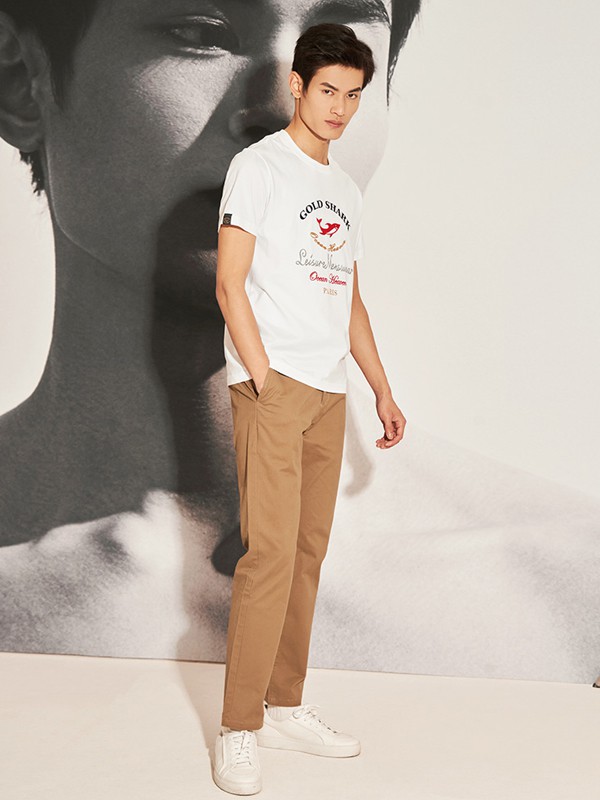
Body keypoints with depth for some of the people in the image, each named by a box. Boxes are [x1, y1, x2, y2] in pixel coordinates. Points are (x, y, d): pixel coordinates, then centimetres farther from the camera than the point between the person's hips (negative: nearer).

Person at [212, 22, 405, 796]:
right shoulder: (259, 166, 0)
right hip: (272, 385, -7)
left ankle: (284, 707, 18)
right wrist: (265, 382, -15)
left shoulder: (346, 189, 21)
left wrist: (382, 387, 17)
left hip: (327, 393, 7)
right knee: (271, 552, -11)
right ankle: (238, 730, -2)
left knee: (308, 552, 8)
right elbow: (230, 283, -8)